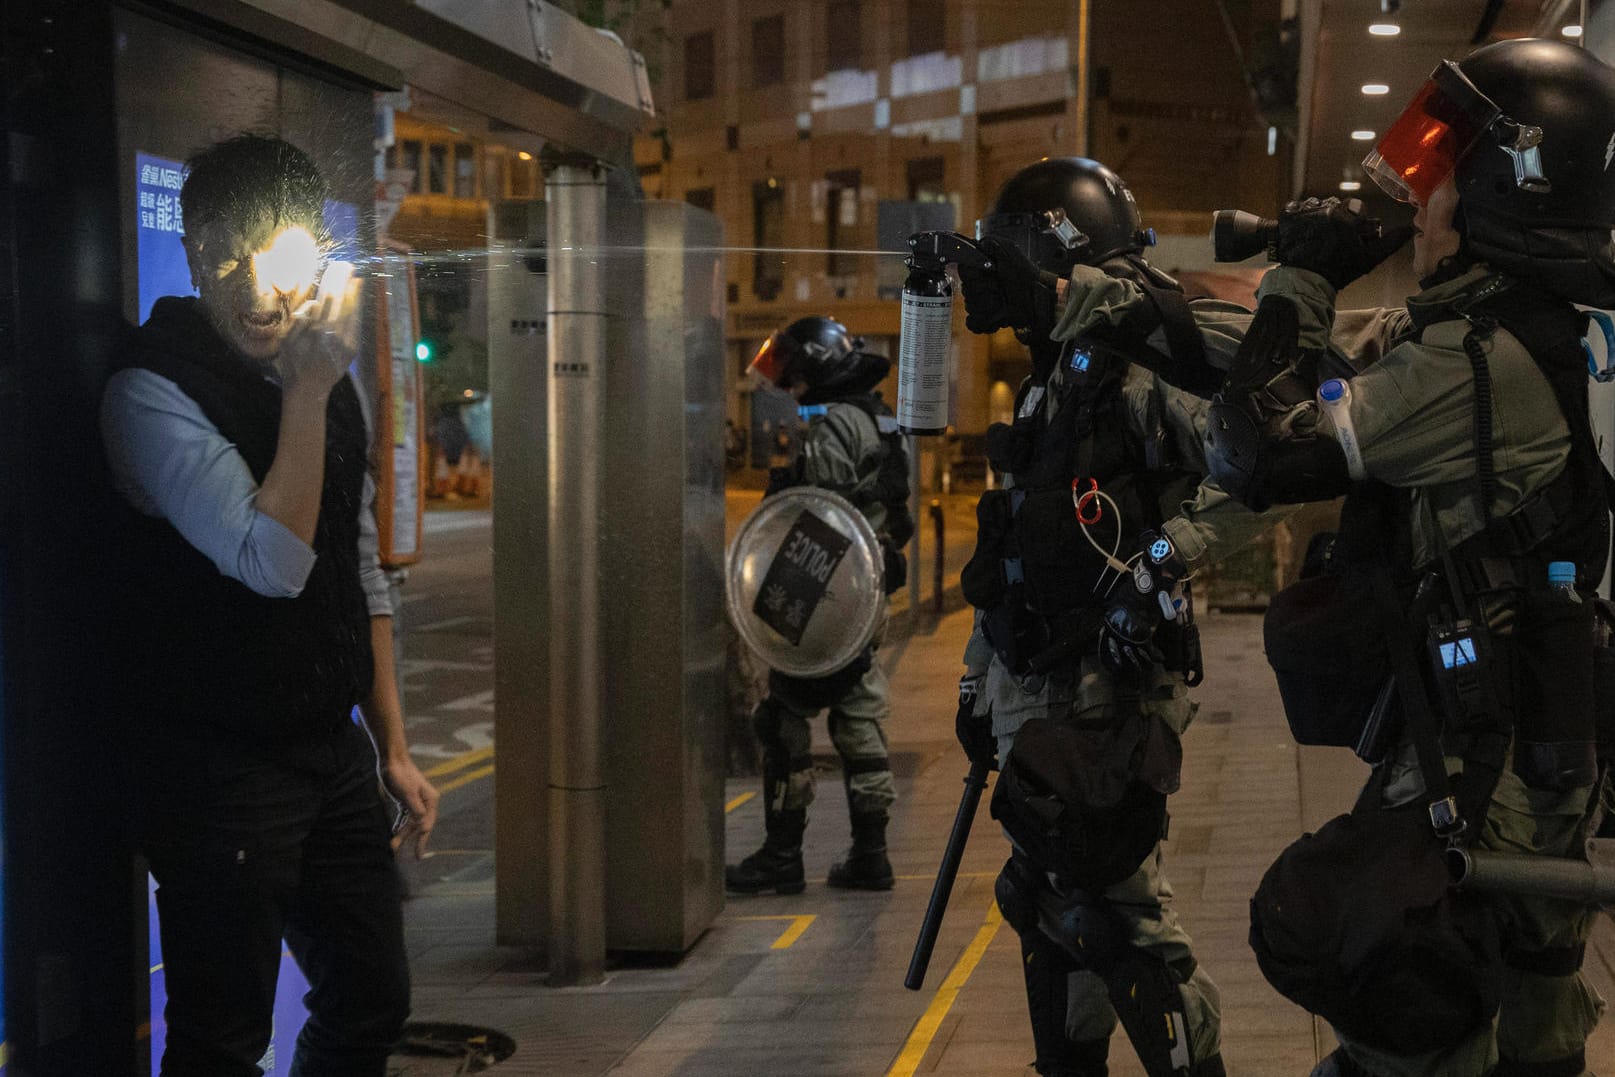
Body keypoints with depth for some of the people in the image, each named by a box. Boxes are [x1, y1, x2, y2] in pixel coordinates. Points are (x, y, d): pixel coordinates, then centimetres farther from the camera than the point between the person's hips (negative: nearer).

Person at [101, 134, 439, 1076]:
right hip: (219, 765, -7)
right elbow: (275, 561, -25)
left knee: (372, 1000, 17)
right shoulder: (153, 391, -15)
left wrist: (394, 748, 14)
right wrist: (305, 397, -20)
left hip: (332, 751, 7)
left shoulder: (329, 380, 9)